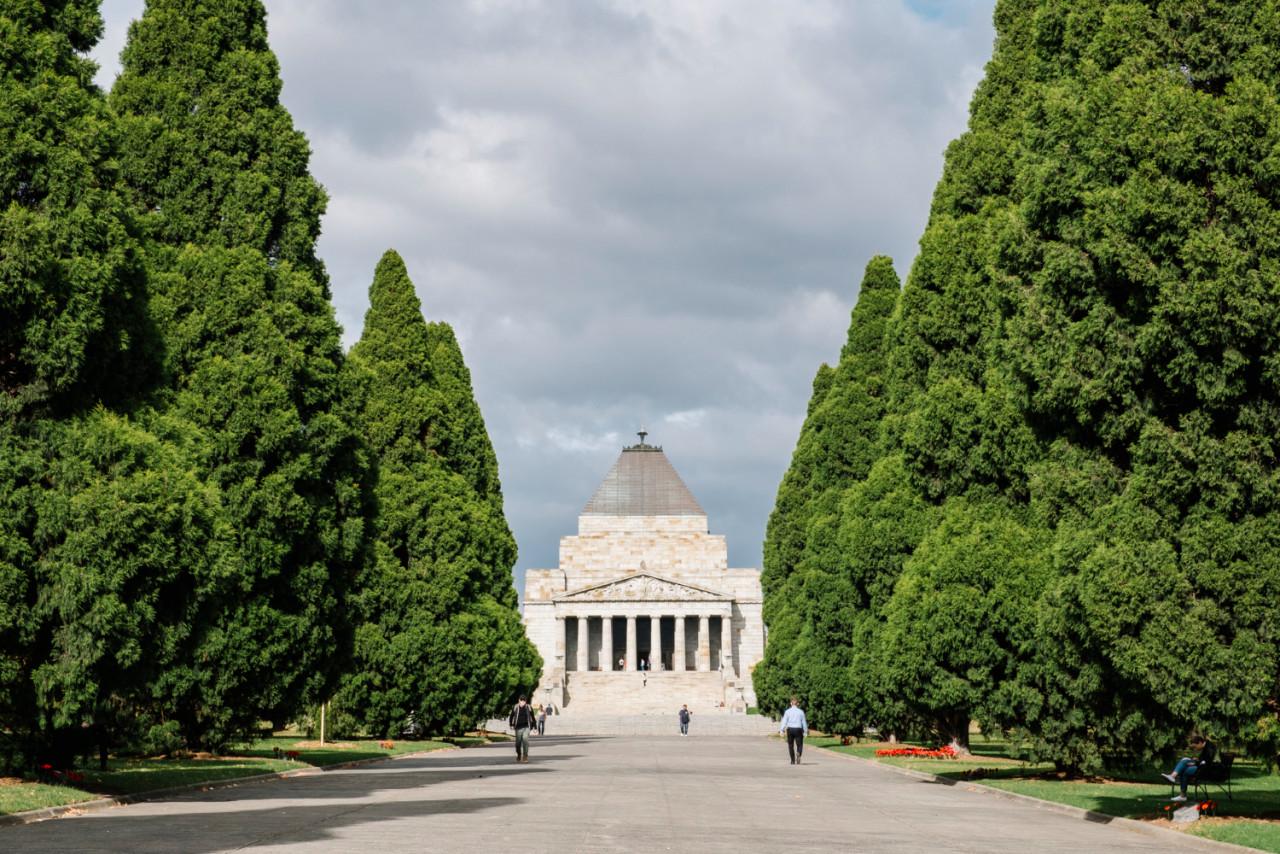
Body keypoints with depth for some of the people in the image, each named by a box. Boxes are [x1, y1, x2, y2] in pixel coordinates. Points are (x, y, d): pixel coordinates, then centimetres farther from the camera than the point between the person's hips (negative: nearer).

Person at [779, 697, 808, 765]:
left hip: (790, 729, 0)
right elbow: (804, 722, 5)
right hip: (798, 729, 0)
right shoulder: (801, 712, 1)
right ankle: (798, 754, -28)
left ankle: (793, 761, 15)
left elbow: (784, 721, -8)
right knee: (799, 745, 5)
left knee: (791, 746, 14)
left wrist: (781, 730, -11)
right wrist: (805, 731, 14)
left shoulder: (787, 711, 0)